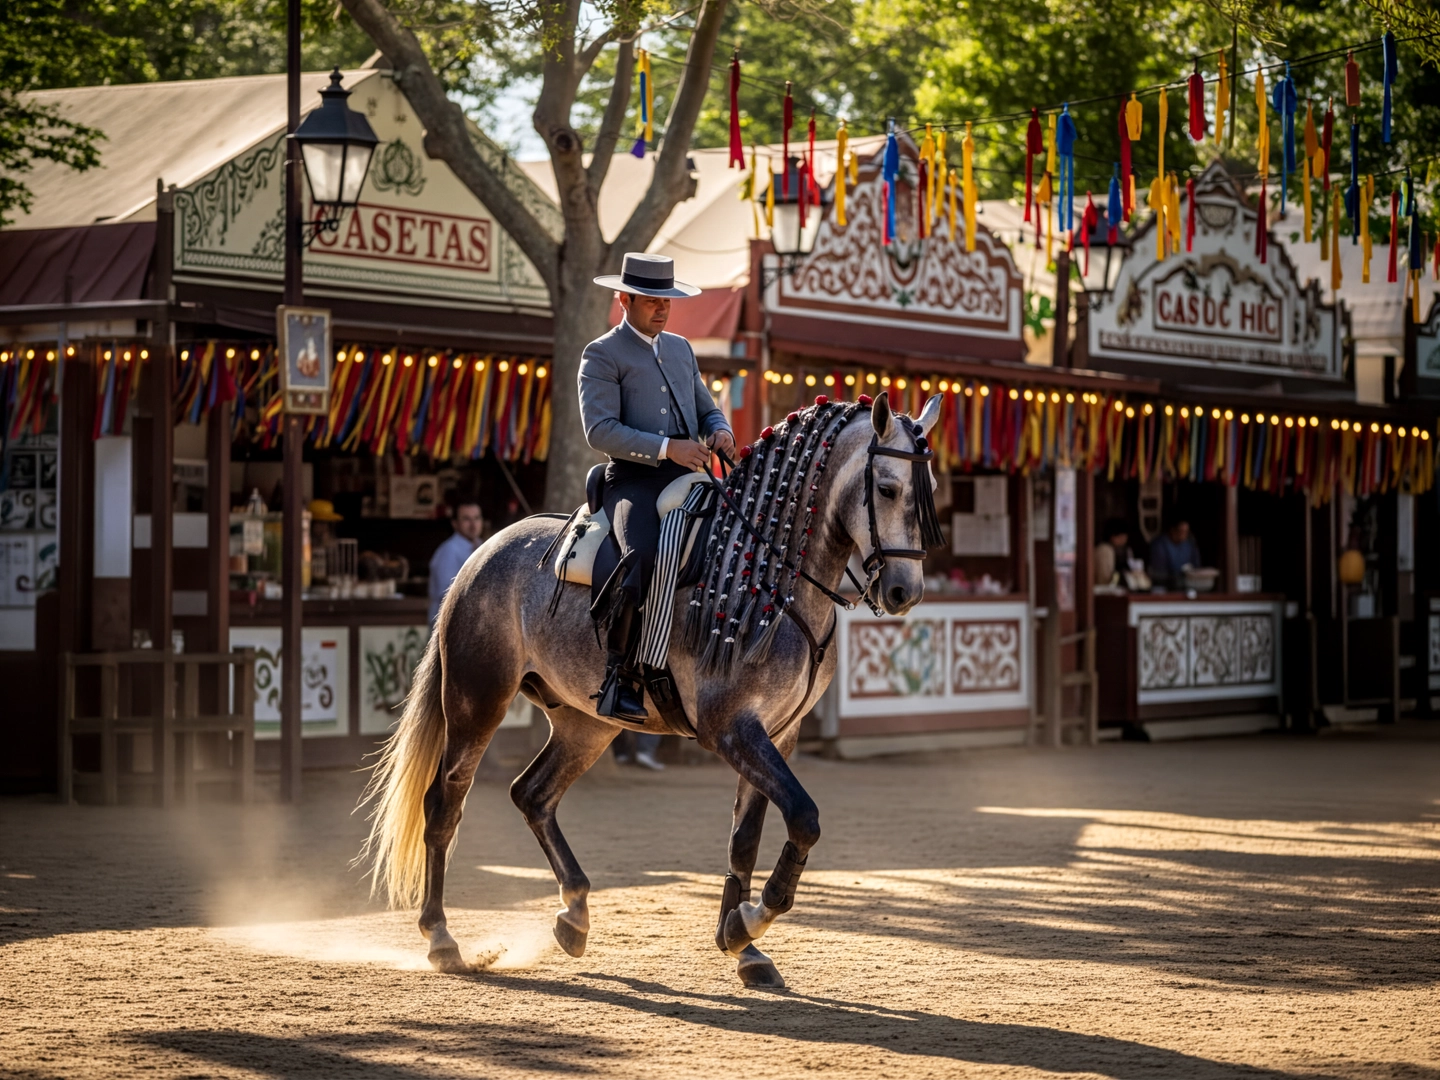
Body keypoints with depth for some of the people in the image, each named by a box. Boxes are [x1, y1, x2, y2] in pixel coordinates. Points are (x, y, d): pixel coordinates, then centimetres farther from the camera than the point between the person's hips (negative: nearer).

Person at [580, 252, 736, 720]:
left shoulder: (681, 349, 22)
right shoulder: (602, 355, 2)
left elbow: (707, 409, 27)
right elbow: (600, 430, -10)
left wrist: (721, 432, 2)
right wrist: (667, 448, -19)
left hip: (688, 478, 6)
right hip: (634, 481, -6)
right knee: (643, 556, -33)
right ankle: (618, 674, -26)